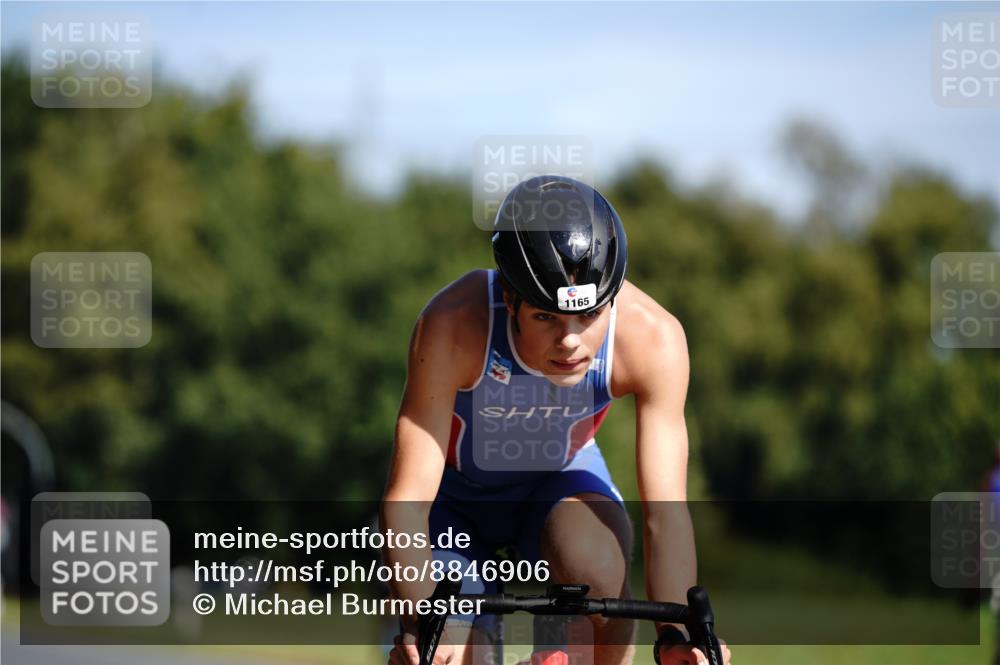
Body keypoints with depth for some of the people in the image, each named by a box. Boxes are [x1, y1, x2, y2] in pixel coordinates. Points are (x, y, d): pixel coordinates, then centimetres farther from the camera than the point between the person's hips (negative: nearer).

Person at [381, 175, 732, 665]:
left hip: (558, 477, 0)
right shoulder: (453, 326, -37)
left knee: (598, 568, -31)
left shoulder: (651, 336, -32)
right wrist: (421, 624, -52)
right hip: (453, 487, 0)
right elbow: (407, 498, -38)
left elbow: (665, 512, -30)